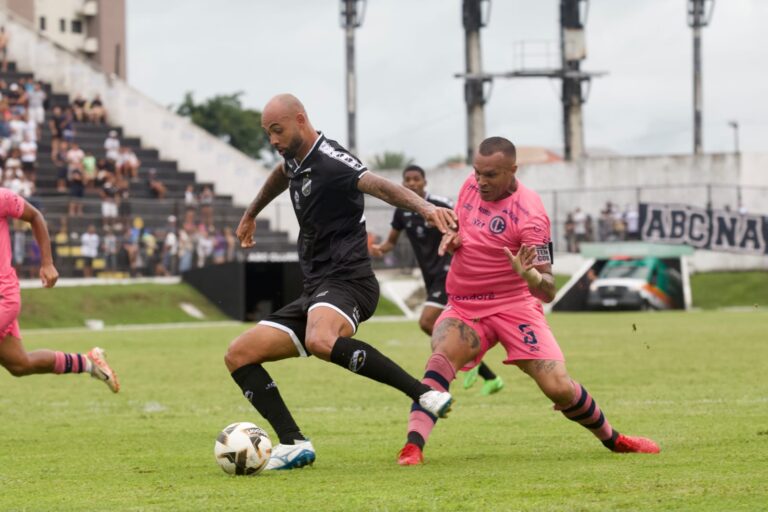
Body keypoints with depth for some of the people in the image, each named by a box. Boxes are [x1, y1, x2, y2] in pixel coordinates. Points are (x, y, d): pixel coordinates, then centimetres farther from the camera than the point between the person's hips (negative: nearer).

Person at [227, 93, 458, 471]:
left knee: (320, 341, -41)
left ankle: (425, 394, -34)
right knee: (238, 355, 2)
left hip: (347, 280, -10)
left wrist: (424, 207, -48)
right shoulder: (296, 160, 17)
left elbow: (377, 185, -30)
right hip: (315, 291, 10)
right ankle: (294, 443, -8)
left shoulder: (330, 160, -11)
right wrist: (251, 215, 58)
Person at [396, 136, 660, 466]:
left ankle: (614, 440, 17)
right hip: (464, 306, 4)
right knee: (442, 355, -29)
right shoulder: (471, 186, -1)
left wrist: (530, 275, -47)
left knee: (559, 388, -11)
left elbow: (547, 291, -24)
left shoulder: (529, 215, -19)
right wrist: (451, 236, 0)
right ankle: (413, 447, -36)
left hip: (514, 306, -4)